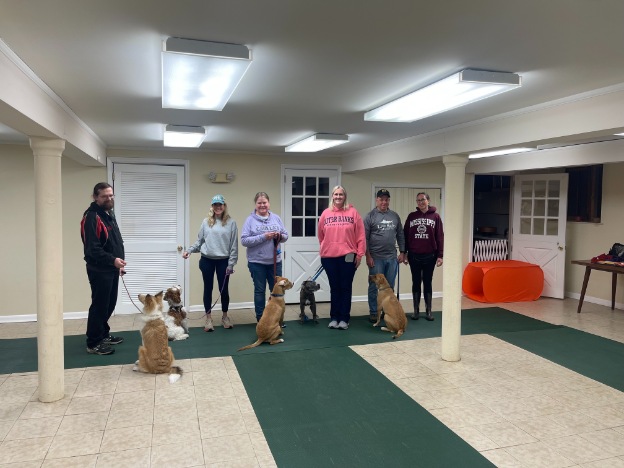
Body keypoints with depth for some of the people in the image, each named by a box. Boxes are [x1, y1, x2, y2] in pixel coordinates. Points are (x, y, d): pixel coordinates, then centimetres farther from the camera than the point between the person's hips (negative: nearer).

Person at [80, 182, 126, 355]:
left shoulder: (109, 214, 14)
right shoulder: (91, 217, -17)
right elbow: (92, 249, -25)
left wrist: (118, 263, 21)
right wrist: (112, 260, -34)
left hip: (112, 269, 9)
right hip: (99, 270, -9)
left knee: (109, 304, 17)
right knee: (99, 306, -4)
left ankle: (103, 334, 31)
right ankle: (93, 343, 5)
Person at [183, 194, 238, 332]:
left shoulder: (231, 223, -3)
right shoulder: (206, 222, 3)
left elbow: (234, 246, -3)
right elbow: (199, 241, 7)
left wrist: (231, 264, -6)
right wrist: (189, 250, -8)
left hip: (223, 261, -1)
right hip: (207, 260, 1)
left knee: (224, 289, 7)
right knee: (208, 289, 9)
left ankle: (225, 316, 26)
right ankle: (208, 318, 20)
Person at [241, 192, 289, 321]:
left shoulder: (276, 218, 5)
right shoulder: (250, 220, -6)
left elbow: (286, 236, 10)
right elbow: (244, 240, -13)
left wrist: (279, 236, -13)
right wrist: (263, 237, -21)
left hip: (275, 261, 3)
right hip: (257, 262, -3)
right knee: (260, 291, 8)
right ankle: (260, 319, 20)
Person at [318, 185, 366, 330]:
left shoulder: (352, 212, 0)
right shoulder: (326, 213, 5)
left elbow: (360, 235, -1)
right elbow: (321, 235, 12)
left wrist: (360, 253, -3)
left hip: (348, 256, -2)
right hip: (329, 257, 2)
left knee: (346, 288, 5)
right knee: (334, 288, 10)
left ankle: (344, 318, 13)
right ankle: (334, 318, 19)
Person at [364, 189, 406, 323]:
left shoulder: (395, 216, 10)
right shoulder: (370, 216, -3)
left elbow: (400, 235, 14)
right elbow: (365, 238, -6)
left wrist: (402, 252, 8)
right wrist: (368, 256, -10)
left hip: (392, 257, 4)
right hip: (376, 257, -4)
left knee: (389, 287, 10)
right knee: (375, 286, 2)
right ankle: (373, 313, 12)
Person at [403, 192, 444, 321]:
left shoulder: (435, 216, 1)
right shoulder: (411, 216, 4)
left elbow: (440, 237, -1)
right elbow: (405, 235, 6)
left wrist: (440, 255, -6)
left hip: (429, 256, -1)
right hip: (414, 256, 1)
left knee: (427, 283, 8)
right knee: (416, 283, 8)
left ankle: (428, 311, 16)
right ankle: (416, 310, 17)